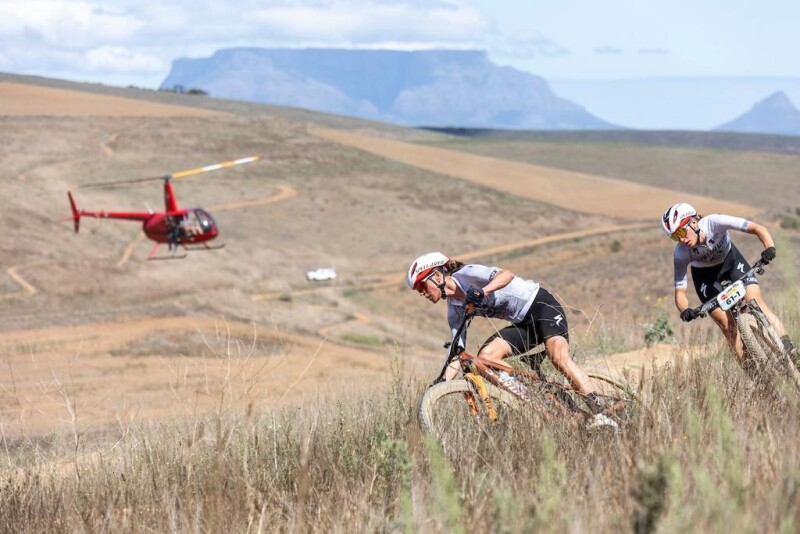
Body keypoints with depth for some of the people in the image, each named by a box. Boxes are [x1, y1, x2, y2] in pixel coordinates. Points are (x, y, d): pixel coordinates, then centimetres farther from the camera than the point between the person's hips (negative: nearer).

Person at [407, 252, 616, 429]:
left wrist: (482, 291, -49)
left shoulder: (466, 275, -16)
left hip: (540, 304, -8)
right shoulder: (455, 310, 5)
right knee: (485, 355, -14)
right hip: (523, 323, 8)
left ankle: (599, 413, -32)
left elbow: (506, 274, -33)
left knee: (558, 357, -30)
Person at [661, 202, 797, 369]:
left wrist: (770, 248, -54)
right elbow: (680, 291, -26)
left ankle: (788, 347, -20)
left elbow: (757, 228, -36)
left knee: (755, 301, -21)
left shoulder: (714, 222, -36)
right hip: (705, 275, 1)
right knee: (726, 322, -13)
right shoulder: (681, 254, -31)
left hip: (730, 260, -1)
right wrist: (684, 310, -48)